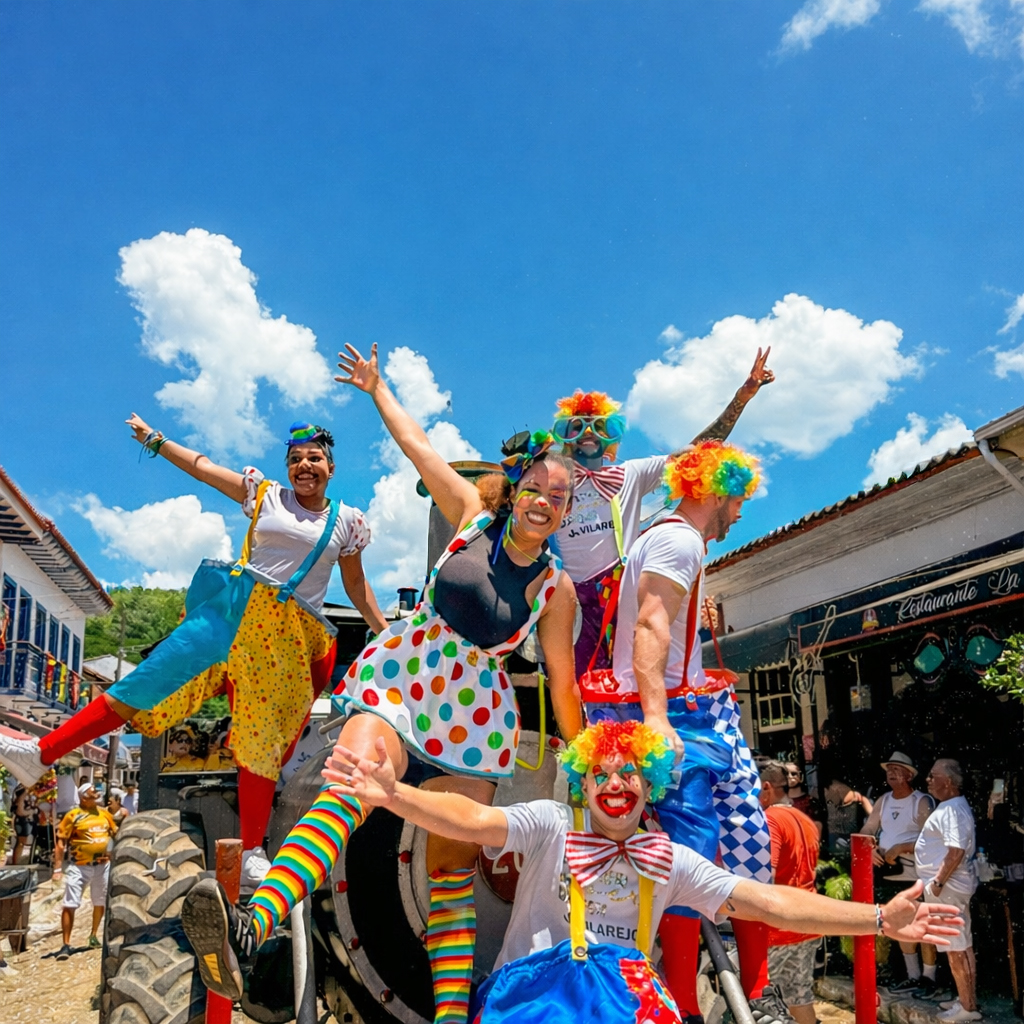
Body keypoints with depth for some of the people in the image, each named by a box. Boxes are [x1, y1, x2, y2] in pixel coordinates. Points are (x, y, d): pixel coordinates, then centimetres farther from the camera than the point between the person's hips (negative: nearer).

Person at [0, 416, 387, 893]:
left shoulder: (347, 522, 11)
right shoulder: (265, 494, 10)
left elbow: (357, 586, 16)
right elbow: (202, 466, 13)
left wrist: (387, 634, 13)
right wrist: (154, 438, 12)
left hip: (290, 637, 0)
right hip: (235, 609, 0)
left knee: (264, 737, -1)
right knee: (154, 674, -10)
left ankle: (252, 853, 6)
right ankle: (42, 753, -7)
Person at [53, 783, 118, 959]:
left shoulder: (104, 813, 6)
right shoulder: (73, 816, -8)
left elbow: (116, 834, 18)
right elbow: (61, 842, -9)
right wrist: (58, 868, -13)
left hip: (103, 865, 5)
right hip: (79, 866, -5)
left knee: (100, 902, 15)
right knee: (70, 904, -9)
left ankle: (93, 935, 34)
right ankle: (66, 945, -3)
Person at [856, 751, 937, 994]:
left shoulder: (922, 801, -10)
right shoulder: (883, 801, 10)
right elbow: (866, 831, 10)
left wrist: (901, 848, -23)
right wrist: (870, 849, -10)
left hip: (916, 876, -7)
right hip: (890, 875, 7)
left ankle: (928, 979, 12)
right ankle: (913, 976, 26)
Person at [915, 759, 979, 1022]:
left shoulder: (953, 810, -20)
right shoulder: (949, 807, 12)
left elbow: (956, 851, -27)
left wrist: (938, 882, -24)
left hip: (947, 887, -11)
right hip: (950, 886, 11)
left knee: (956, 949, -3)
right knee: (963, 945, 16)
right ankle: (966, 998, 25)